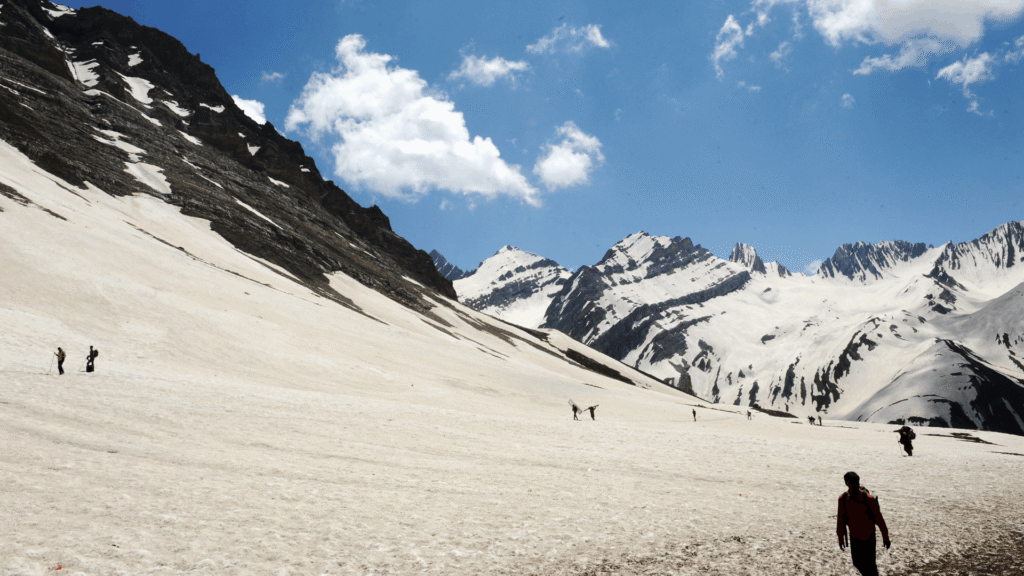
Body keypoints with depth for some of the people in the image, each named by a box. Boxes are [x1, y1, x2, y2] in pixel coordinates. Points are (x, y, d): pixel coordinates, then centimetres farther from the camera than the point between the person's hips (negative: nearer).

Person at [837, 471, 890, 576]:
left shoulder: (868, 498, -21)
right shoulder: (843, 499, -12)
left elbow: (879, 518, -12)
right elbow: (840, 518, 0)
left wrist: (885, 537, -6)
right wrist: (841, 538, 7)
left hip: (868, 536, -3)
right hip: (854, 536, 3)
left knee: (869, 564, 0)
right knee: (857, 563, 14)